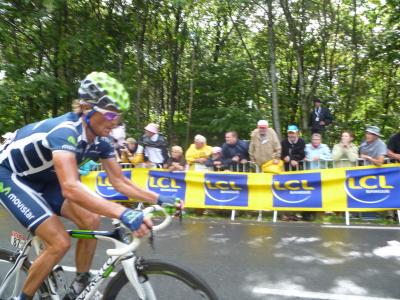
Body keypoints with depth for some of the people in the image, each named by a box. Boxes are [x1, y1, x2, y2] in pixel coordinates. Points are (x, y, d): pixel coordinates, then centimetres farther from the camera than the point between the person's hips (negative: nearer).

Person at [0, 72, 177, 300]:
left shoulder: (101, 140, -11)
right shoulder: (65, 131, -36)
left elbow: (120, 182, -6)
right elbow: (70, 187, -50)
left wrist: (158, 199, -17)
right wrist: (123, 213, -59)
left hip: (43, 178, 7)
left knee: (91, 221, -9)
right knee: (60, 243, -18)